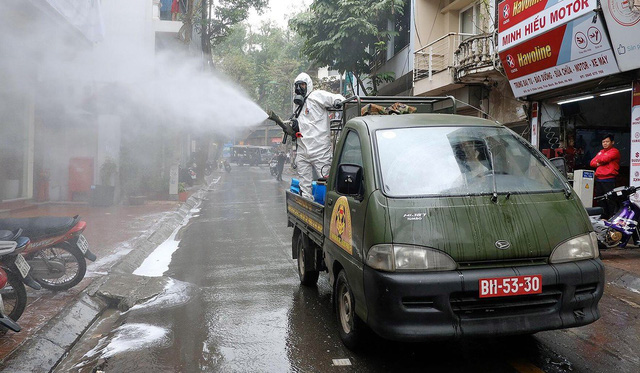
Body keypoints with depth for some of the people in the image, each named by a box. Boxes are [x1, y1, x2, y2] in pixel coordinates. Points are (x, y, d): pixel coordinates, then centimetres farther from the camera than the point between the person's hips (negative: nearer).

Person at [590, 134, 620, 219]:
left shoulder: (614, 151, -3)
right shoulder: (601, 152, 21)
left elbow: (604, 159, -17)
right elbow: (592, 162, 15)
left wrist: (598, 160, 4)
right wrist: (597, 164, -6)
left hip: (609, 180, -8)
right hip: (599, 179, 8)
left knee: (610, 201, -7)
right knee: (600, 201, 12)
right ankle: (603, 217, 20)